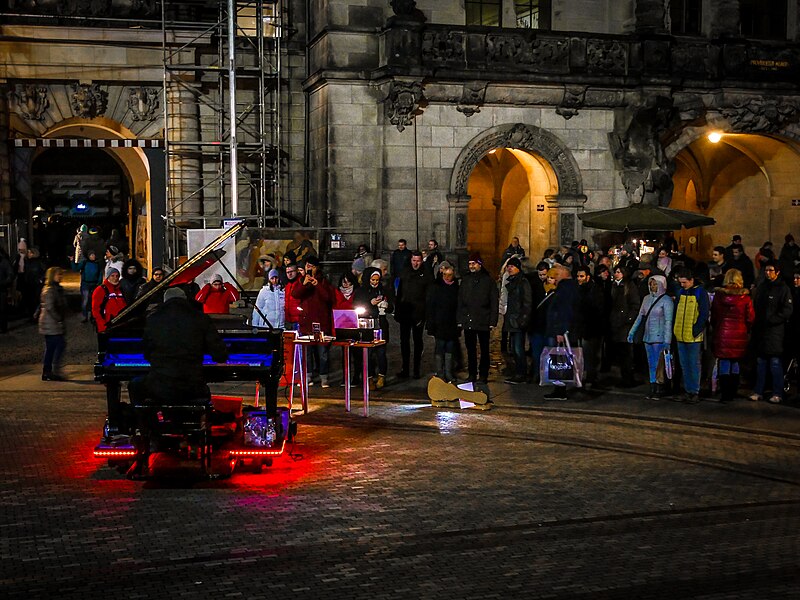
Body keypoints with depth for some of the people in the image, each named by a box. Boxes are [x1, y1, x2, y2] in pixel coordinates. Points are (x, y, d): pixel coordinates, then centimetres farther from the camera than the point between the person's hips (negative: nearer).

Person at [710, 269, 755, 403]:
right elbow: (750, 317, -1)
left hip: (722, 333, -1)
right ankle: (732, 393, 16)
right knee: (735, 362, 11)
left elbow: (713, 316, 5)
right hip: (739, 334, 1)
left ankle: (724, 394, -2)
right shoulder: (745, 297, -5)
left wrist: (714, 329, 18)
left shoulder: (718, 295, -3)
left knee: (724, 363, 2)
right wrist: (747, 331, 16)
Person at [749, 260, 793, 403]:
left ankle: (777, 393, 1)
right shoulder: (761, 288, 15)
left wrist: (770, 320, -14)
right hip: (760, 330, 6)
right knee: (760, 361, 9)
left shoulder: (783, 288, -4)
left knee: (775, 362, -5)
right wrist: (755, 322, 7)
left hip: (775, 331, -6)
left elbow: (787, 310, -10)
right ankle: (758, 391, 15)